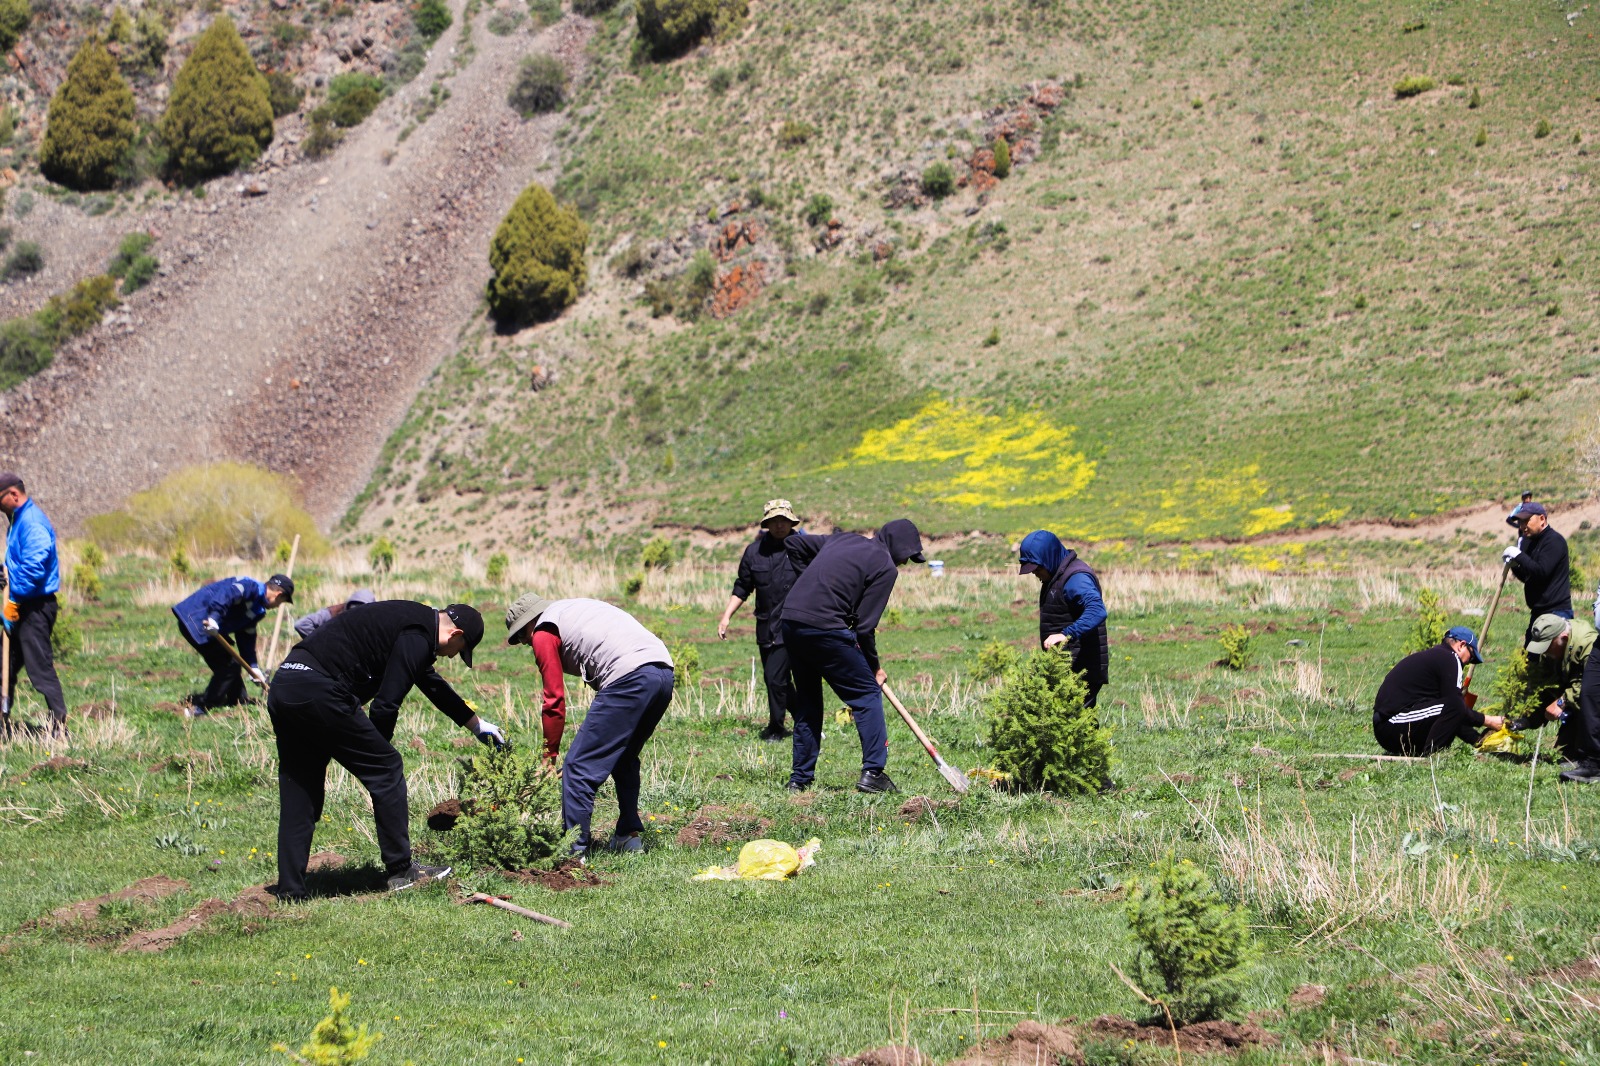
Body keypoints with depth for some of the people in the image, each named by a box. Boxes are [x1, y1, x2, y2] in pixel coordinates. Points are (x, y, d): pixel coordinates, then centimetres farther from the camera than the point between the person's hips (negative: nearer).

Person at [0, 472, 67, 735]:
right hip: (23, 606, 11)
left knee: (40, 668, -10)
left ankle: (59, 726, -9)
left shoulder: (32, 523, -18)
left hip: (35, 608, -11)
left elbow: (33, 568, -26)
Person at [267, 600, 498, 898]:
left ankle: (290, 890, 12)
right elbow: (386, 704, -11)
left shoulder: (410, 620, 27)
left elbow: (434, 684, 43)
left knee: (298, 794, 13)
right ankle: (401, 871, 11)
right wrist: (379, 751, 6)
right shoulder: (418, 637, -5)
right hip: (318, 691, -10)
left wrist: (477, 724, 54)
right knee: (386, 770, 3)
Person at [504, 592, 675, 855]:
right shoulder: (576, 609, 33)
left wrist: (549, 757, 11)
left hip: (629, 676, -9)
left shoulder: (544, 633, 8)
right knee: (624, 758, 27)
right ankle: (629, 836, 30)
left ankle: (573, 850, -5)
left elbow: (555, 700, 4)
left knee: (579, 766, -3)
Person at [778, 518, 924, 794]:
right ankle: (873, 772, -3)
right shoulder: (885, 566, 0)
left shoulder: (845, 540, 21)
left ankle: (800, 778, 20)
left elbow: (794, 543, 28)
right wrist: (875, 667, 8)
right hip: (825, 627, -8)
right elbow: (865, 625, -4)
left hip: (790, 620, 8)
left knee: (807, 699, 19)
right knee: (868, 693, 4)